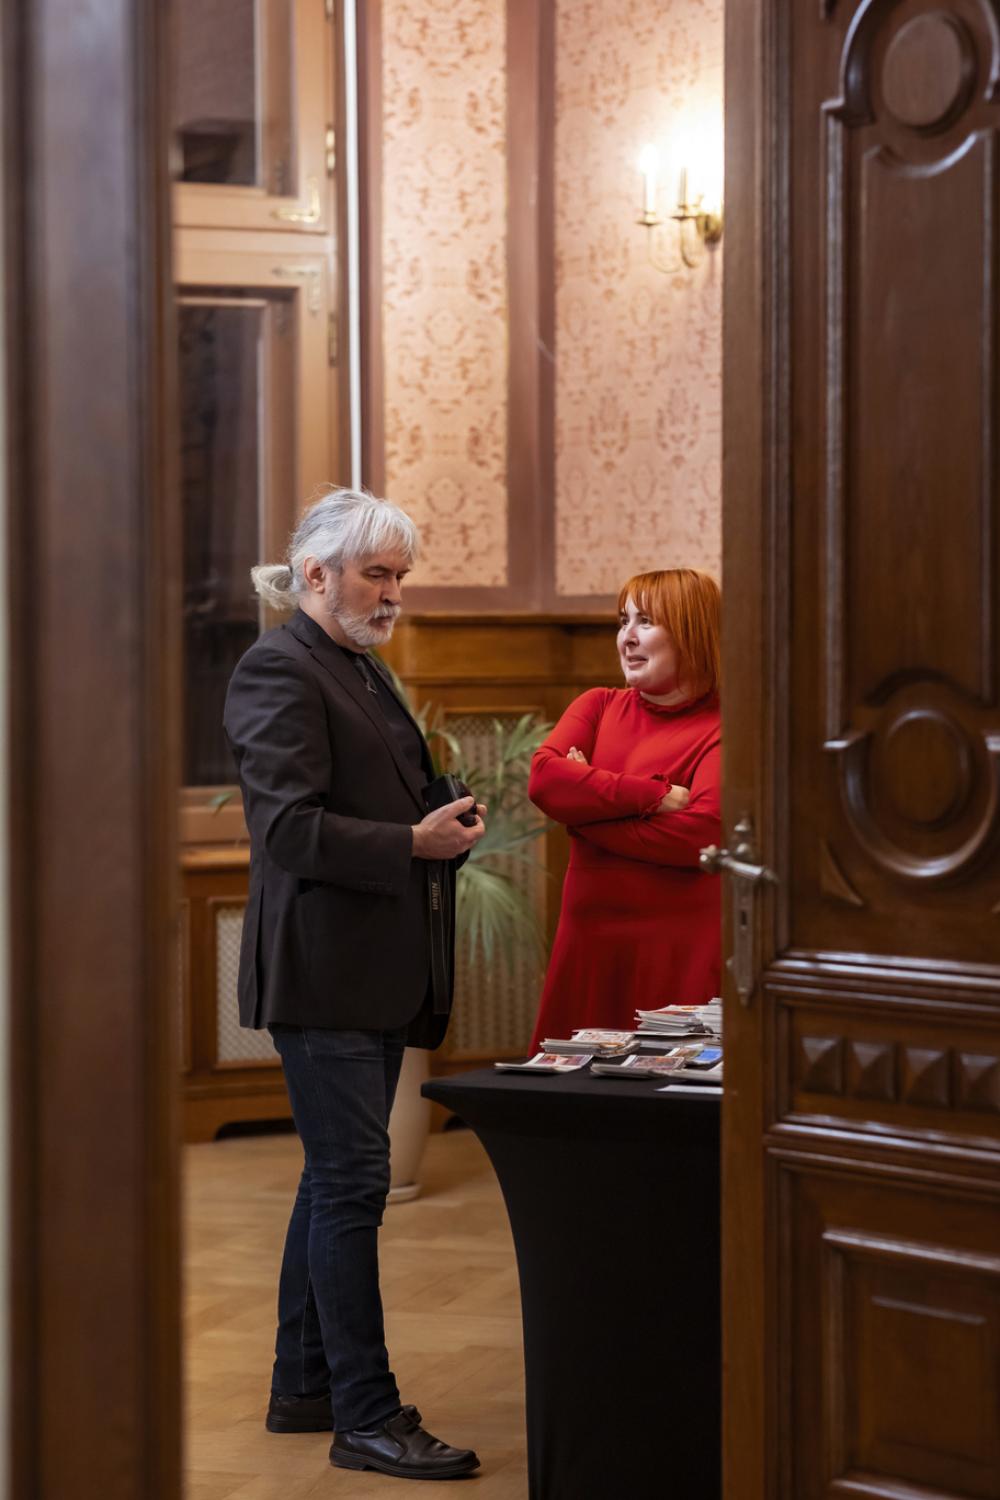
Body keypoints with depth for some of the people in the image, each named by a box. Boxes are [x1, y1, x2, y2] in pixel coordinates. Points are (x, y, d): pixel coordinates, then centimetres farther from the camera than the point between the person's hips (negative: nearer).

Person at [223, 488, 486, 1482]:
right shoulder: (279, 671, -12)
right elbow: (290, 826, -20)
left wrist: (440, 828, 10)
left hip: (374, 972, 10)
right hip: (321, 968, -10)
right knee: (351, 1181, -8)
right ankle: (366, 1417, -4)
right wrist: (413, 843, -21)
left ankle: (304, 1387, 24)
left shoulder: (360, 670, 18)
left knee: (335, 1176, 15)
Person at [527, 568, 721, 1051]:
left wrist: (584, 808, -8)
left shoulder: (720, 729, -3)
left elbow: (703, 833, -17)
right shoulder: (599, 707, 14)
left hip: (680, 953, -5)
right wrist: (655, 796, -13)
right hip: (590, 942, 5)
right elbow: (543, 777, -3)